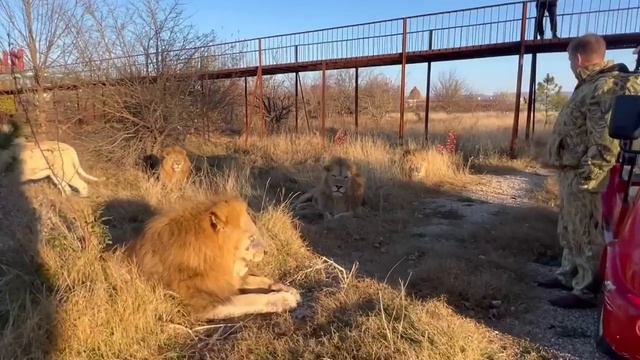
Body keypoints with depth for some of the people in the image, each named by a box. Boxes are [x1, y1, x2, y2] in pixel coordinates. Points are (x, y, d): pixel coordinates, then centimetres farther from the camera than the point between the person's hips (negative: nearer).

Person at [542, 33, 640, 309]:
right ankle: (568, 275, 34)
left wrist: (585, 179, -24)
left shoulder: (608, 87, -18)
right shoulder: (589, 85, 15)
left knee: (587, 236, 0)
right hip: (570, 172, 10)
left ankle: (585, 291, 11)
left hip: (583, 176, -10)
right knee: (569, 231, 20)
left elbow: (606, 143, -24)